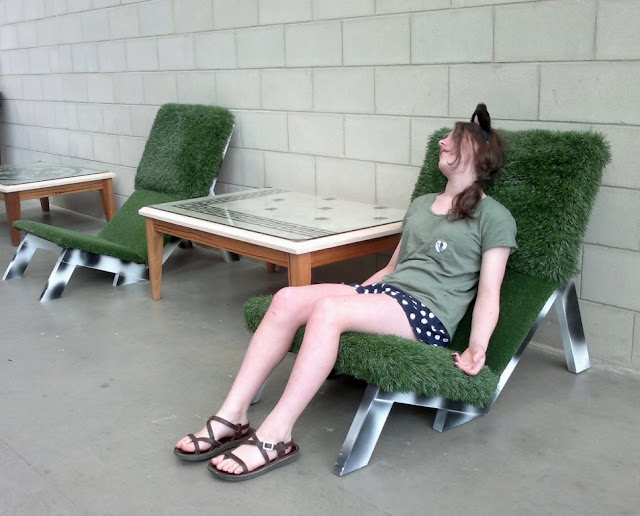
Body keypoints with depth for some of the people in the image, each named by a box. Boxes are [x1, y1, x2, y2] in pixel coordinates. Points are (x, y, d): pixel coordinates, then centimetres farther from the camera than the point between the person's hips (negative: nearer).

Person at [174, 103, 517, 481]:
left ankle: (275, 437, -30)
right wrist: (352, 295, 18)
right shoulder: (421, 205, 26)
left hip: (428, 315, -7)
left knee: (327, 309, -33)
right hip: (385, 292, 7)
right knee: (288, 299, -20)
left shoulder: (494, 217, 4)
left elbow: (488, 292, -4)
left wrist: (478, 347, -18)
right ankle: (233, 417, -21)